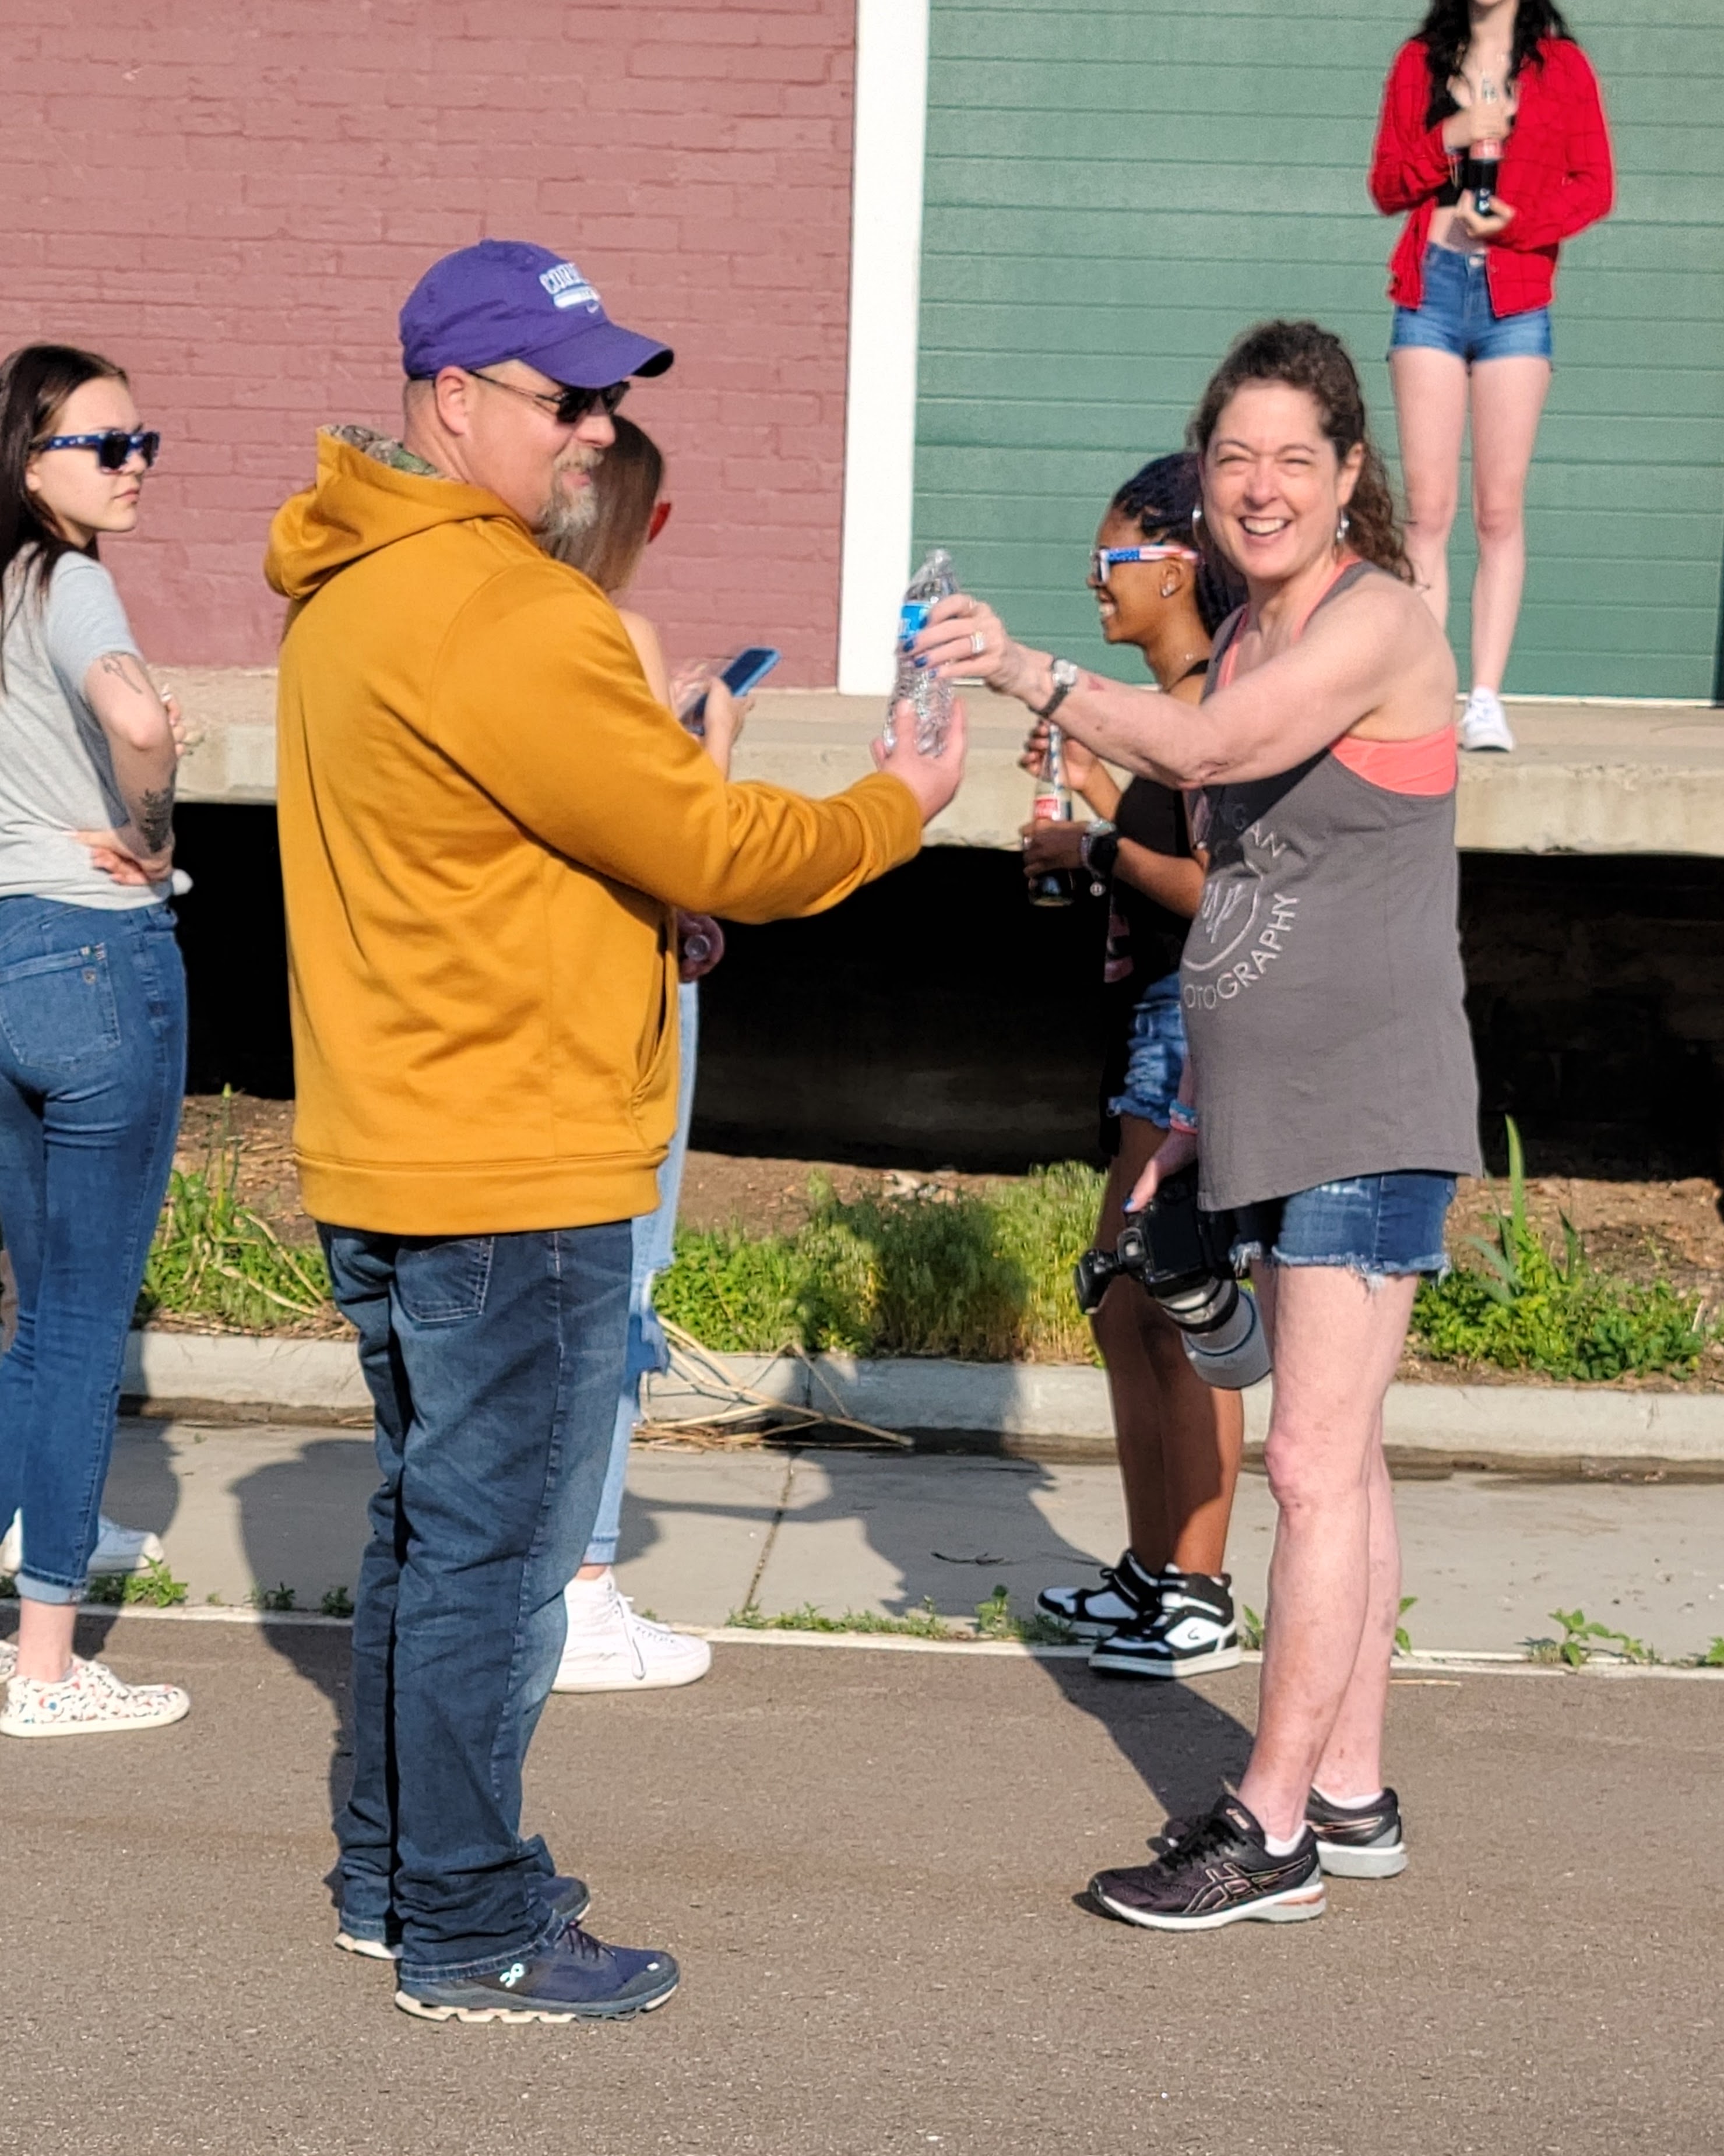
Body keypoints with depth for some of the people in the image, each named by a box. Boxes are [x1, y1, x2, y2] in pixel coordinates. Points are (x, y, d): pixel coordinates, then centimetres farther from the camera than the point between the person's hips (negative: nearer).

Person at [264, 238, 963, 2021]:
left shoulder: (346, 590, 12)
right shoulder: (503, 618, -21)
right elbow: (709, 847, -17)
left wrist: (646, 890, 5)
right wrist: (895, 807, -1)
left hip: (379, 1158, 10)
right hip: (514, 1177, -10)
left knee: (428, 1524, 20)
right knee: (494, 1554, -1)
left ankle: (393, 1876, 30)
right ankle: (469, 1938, 7)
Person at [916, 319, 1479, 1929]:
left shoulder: (1380, 624, -12)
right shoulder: (1246, 642, 15)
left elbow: (1206, 751, -28)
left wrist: (1027, 673, -19)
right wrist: (1195, 1103, 20)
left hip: (1370, 1113, -9)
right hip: (1274, 1116, 9)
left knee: (1313, 1462, -9)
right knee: (1337, 1460, 13)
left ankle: (1273, 1829, -6)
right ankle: (1349, 1795, 20)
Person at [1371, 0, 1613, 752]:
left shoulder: (1561, 65, 6)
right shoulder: (1419, 62, 11)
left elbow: (1594, 187, 3)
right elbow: (1386, 185, 8)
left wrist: (1515, 220, -13)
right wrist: (1448, 139, -9)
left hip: (1515, 301, -1)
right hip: (1431, 291, 1)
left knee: (1500, 513, -3)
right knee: (1426, 511, -3)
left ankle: (1486, 699, -4)